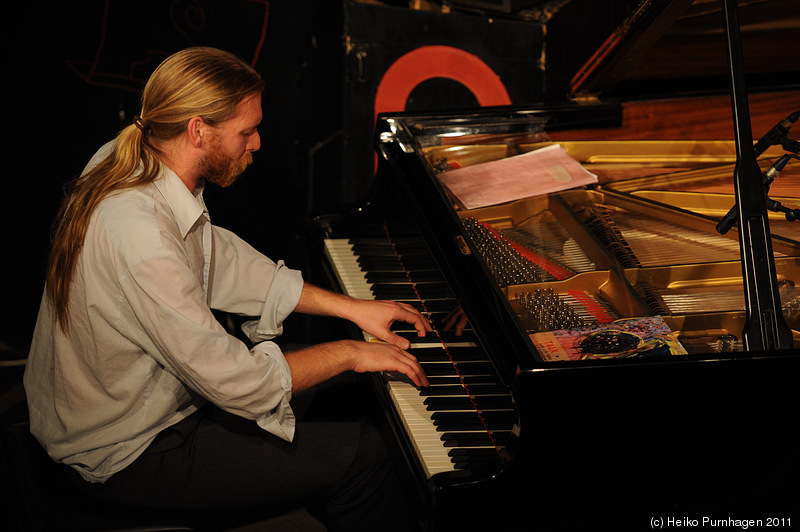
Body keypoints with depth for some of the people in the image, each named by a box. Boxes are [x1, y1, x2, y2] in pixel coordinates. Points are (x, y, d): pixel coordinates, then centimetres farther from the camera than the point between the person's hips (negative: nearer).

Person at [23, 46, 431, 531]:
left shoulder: (126, 167, -4)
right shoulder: (140, 240, -34)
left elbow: (225, 264, 7)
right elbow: (236, 382, -30)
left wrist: (353, 308, 6)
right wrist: (348, 354, -15)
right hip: (127, 455, -10)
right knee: (362, 454, -10)